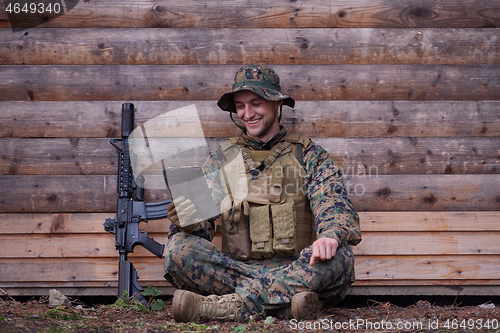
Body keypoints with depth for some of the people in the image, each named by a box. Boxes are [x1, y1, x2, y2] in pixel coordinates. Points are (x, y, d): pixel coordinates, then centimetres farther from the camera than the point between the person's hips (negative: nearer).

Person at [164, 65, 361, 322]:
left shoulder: (307, 155, 10)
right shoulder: (221, 161, 16)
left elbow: (334, 204, -6)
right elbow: (200, 222, 8)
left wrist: (330, 235, -31)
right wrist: (187, 220, -19)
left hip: (295, 270, -1)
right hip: (237, 268, 1)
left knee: (339, 258, -32)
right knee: (178, 248, -24)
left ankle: (235, 305, -34)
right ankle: (285, 304, -31)